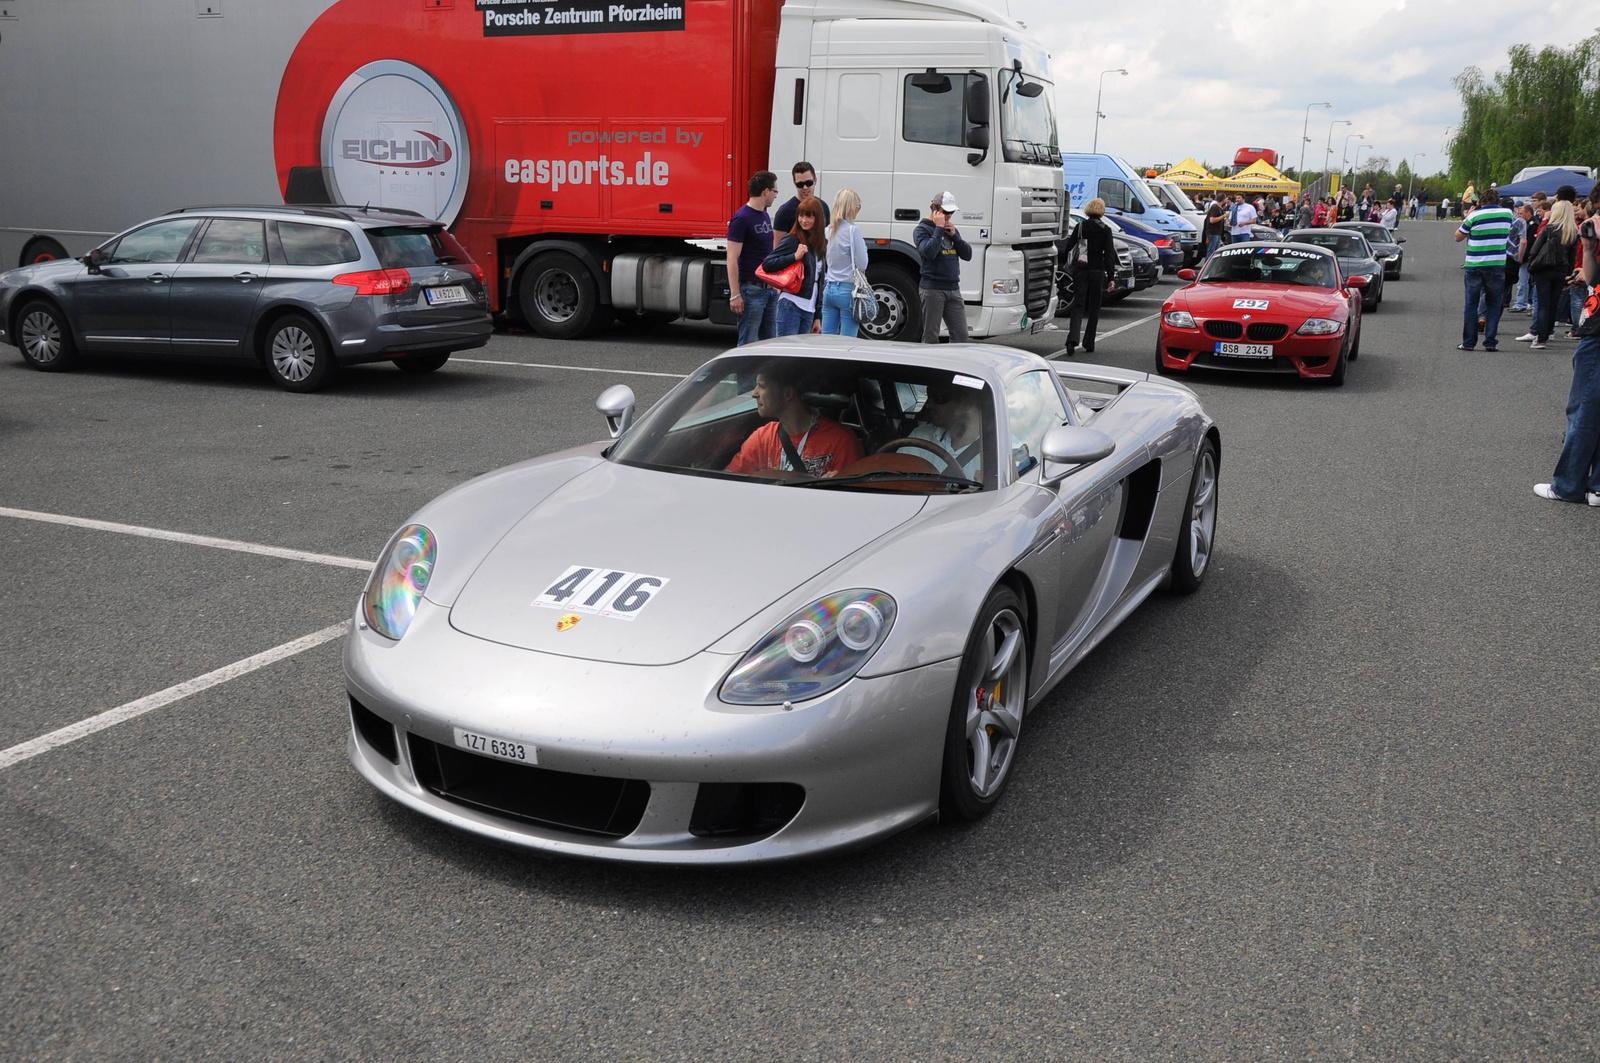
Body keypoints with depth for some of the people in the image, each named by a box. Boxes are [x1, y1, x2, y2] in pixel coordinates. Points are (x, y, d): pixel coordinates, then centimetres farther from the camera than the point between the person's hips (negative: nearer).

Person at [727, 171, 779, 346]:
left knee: (768, 340, 11)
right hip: (751, 289, -9)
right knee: (748, 344, -4)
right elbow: (732, 259, -15)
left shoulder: (765, 215, 14)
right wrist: (735, 294, -19)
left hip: (769, 287, 9)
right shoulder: (742, 218, -12)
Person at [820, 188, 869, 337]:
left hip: (829, 290, 6)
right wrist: (863, 246, 5)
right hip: (848, 290, -6)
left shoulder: (828, 231, 7)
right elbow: (862, 264, -8)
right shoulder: (852, 230, -12)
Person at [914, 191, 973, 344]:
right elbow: (929, 252, -21)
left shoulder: (951, 229, 19)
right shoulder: (922, 229, -2)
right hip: (932, 289, -6)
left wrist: (954, 235, -1)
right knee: (931, 337, -2)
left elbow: (967, 255, 11)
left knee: (961, 335, 1)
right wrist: (939, 228, -13)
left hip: (953, 289, 6)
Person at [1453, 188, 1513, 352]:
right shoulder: (1508, 214, 2)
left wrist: (1466, 218, 13)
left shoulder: (1475, 215, -5)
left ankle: (1468, 342, 6)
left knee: (1471, 304, 7)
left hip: (1474, 266, -1)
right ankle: (1490, 342, 4)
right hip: (1497, 265, 1)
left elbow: (1458, 237, 3)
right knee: (1494, 304, 8)